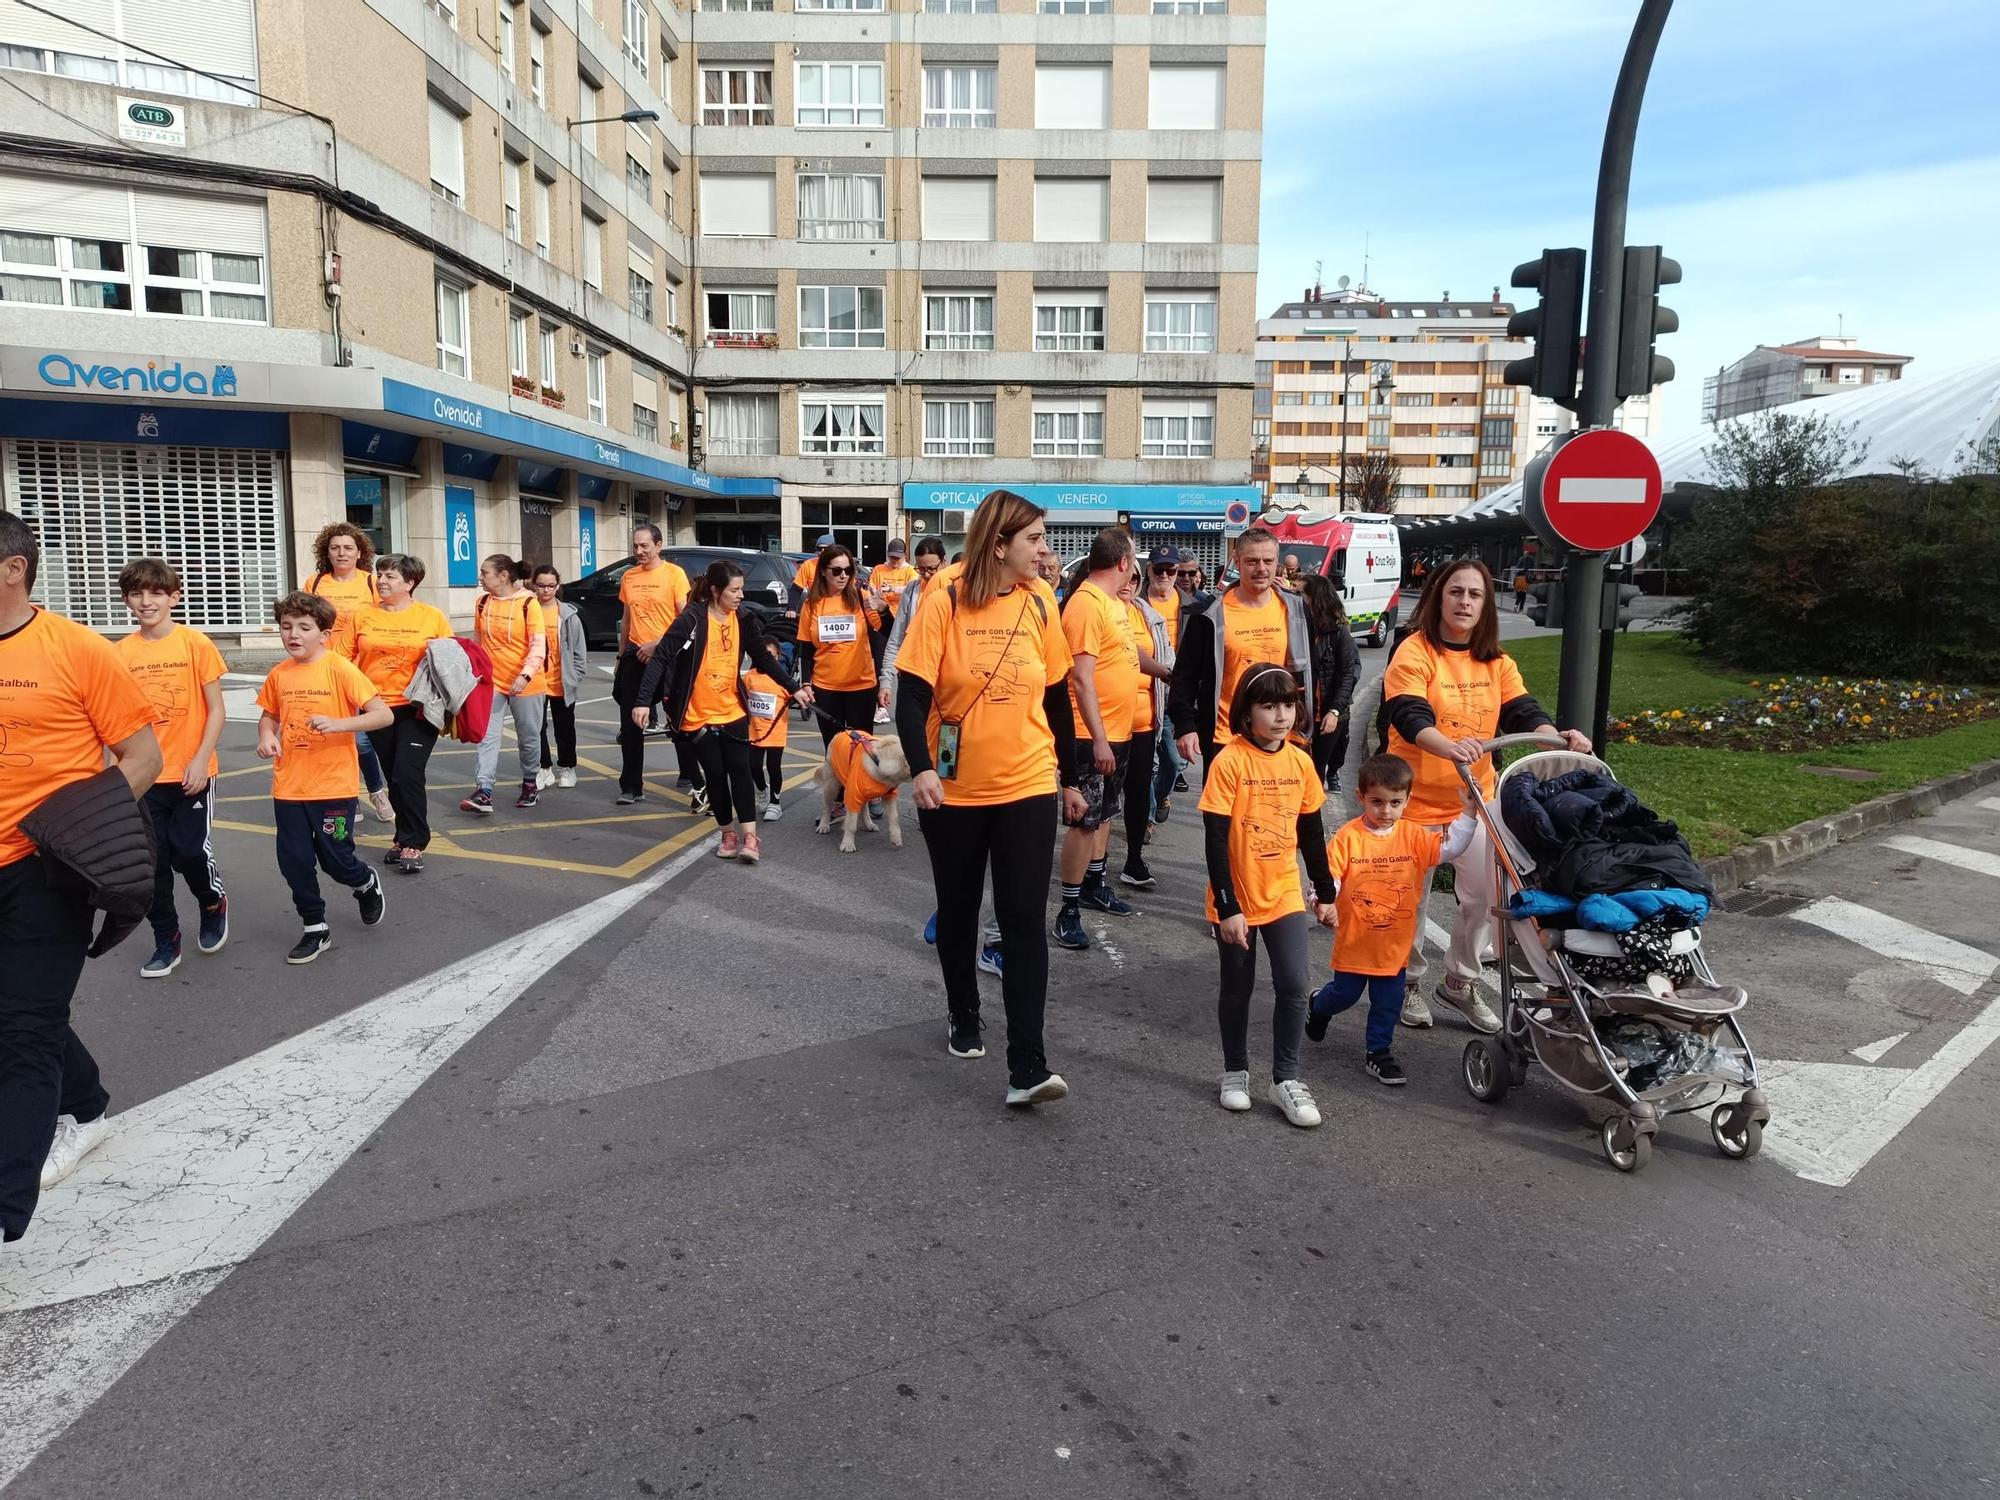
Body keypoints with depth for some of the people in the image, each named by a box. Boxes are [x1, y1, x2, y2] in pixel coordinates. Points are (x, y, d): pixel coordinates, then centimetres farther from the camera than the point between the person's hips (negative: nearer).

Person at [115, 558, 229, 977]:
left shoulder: (196, 644, -5)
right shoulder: (122, 653, 2)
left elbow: (216, 710, -4)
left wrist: (200, 760, -12)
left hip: (190, 774, -3)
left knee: (191, 852, -3)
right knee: (152, 862, 6)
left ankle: (214, 903, 29)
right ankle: (166, 942, 20)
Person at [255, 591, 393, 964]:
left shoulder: (339, 669, -12)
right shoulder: (279, 674, 3)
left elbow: (384, 715, -16)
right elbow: (269, 715, 19)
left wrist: (338, 723, -29)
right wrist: (266, 736, -3)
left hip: (333, 785, -4)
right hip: (289, 786, 4)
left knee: (335, 859, 3)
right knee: (294, 862, 6)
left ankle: (367, 884, 37)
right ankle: (315, 928, 24)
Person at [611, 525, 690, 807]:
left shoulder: (674, 573, -7)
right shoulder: (628, 577, 9)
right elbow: (626, 619, 17)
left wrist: (658, 644, -20)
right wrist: (621, 656, 16)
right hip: (635, 657, 5)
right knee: (630, 724, 6)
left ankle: (695, 779, 19)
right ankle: (631, 786, 14)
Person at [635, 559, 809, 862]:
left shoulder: (743, 619, 0)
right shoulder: (692, 619, -16)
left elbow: (765, 658, 11)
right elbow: (661, 658, -18)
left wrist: (794, 688, 8)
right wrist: (644, 700, -25)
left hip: (733, 711, 3)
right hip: (698, 715, -3)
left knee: (740, 770, -3)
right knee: (715, 774, 4)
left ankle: (749, 837, -3)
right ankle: (729, 835, 18)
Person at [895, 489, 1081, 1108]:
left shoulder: (1040, 606, 1)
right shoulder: (943, 602, -9)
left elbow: (1057, 698, 9)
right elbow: (911, 693, -13)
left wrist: (1070, 778, 14)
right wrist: (921, 767, -26)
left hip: (1027, 788, 1)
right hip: (953, 791, -1)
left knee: (1025, 922, -5)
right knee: (958, 912, 16)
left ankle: (1027, 1068, -4)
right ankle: (963, 1019, 39)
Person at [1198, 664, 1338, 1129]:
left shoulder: (1300, 762, 0)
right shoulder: (1229, 761, -15)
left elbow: (1312, 834, 10)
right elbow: (1214, 842, -16)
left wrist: (1325, 892, 14)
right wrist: (1227, 907, -18)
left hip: (1285, 895, 3)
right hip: (1235, 901, -3)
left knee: (1293, 986, -3)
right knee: (1237, 989, 12)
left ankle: (1286, 1078, 13)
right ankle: (1236, 1072, 30)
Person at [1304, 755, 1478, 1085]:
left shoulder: (1414, 836, -4)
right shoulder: (1348, 838, -14)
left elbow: (1450, 847, -10)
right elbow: (1328, 875, -17)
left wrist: (1469, 812, -18)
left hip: (1395, 942, 3)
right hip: (1354, 938, -2)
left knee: (1389, 1001, 11)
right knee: (1345, 993, 15)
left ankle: (1377, 1051, 29)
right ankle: (1318, 1008, 47)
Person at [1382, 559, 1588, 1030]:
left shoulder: (1497, 662, 6)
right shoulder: (1415, 653, -14)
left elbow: (1521, 712, -3)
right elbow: (1409, 716, -28)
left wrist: (1557, 737, -24)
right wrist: (1449, 747, -47)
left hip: (1474, 798, 5)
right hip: (1416, 798, -5)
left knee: (1484, 895, 8)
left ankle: (1459, 981, 29)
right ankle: (1408, 983, 28)